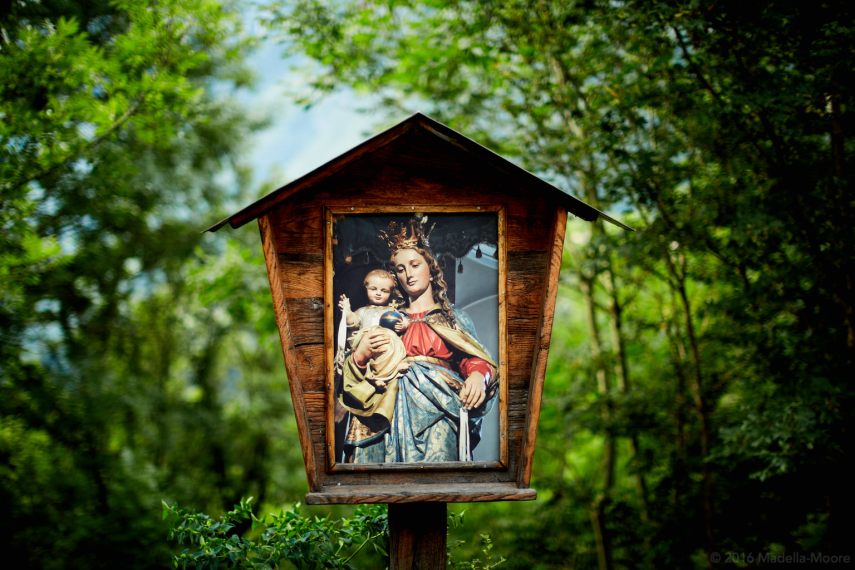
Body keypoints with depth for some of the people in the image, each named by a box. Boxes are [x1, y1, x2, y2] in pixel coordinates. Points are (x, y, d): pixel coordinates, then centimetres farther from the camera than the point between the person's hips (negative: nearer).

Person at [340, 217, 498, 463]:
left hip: (439, 404, -1)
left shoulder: (454, 318, 21)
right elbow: (353, 374, 18)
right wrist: (360, 355, -3)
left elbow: (476, 361, 6)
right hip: (392, 408, 1)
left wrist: (478, 375, -16)